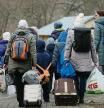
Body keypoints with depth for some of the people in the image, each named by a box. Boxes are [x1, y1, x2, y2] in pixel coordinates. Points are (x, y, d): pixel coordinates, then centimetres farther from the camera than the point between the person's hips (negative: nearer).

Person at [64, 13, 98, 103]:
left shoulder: (71, 32, -2)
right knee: (83, 79, 5)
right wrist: (95, 61, 12)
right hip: (86, 62, 2)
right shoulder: (89, 32, 5)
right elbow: (93, 48, 7)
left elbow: (68, 47, -6)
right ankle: (81, 97, 5)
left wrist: (66, 58, -5)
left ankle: (77, 96, 3)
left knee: (76, 79, 7)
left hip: (75, 62, -2)